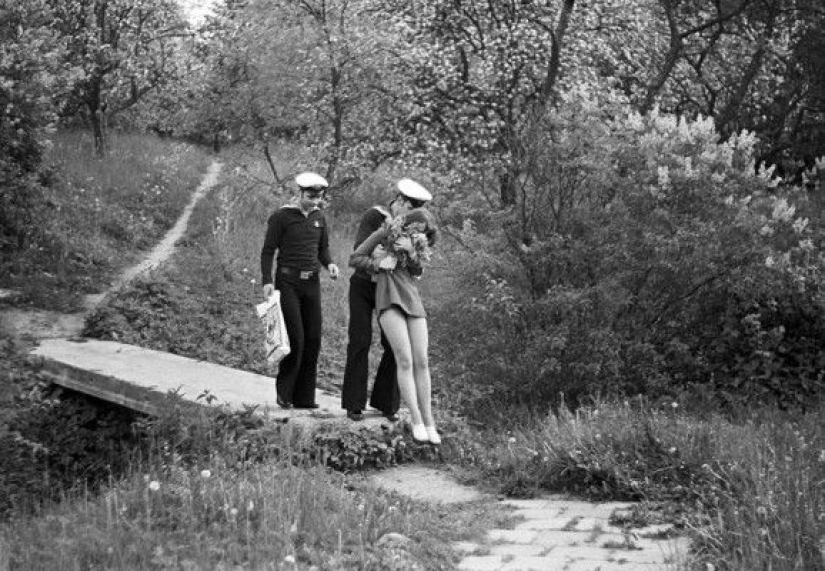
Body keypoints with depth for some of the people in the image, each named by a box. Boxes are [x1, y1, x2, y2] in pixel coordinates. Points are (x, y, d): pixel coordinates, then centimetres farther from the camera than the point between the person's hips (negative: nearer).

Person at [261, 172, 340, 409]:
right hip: (288, 282, -5)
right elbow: (268, 251, -4)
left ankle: (305, 397, 8)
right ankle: (284, 393, 4)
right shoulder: (281, 217, -5)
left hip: (312, 282, 5)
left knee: (313, 339, 1)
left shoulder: (319, 217, 11)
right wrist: (267, 281, -15)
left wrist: (329, 264, -1)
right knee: (295, 338, -12)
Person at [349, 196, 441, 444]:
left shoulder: (420, 244, 16)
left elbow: (417, 271, 2)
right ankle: (416, 421, -17)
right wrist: (379, 264, -11)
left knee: (421, 362, -2)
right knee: (404, 360, -16)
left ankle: (429, 423, 1)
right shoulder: (386, 234, 4)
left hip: (413, 301, 5)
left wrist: (412, 250, -15)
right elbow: (355, 259, 4)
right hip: (390, 300, -4)